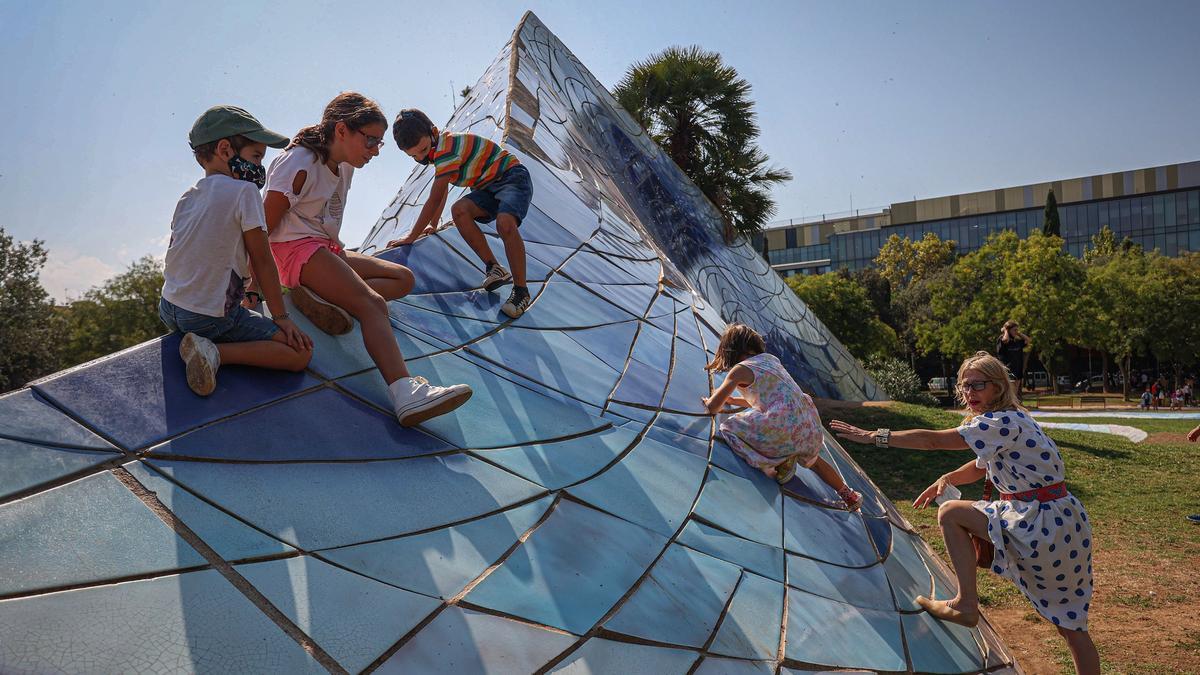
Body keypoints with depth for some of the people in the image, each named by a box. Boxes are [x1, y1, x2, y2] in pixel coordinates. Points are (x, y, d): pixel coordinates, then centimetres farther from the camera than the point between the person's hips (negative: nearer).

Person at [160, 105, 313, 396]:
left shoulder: (186, 199, 11)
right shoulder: (243, 191, -11)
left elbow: (178, 255, 17)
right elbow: (262, 260, -10)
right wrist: (280, 316, -5)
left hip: (168, 310, 9)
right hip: (211, 317, -9)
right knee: (300, 353, -11)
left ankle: (199, 346, 12)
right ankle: (215, 353, -20)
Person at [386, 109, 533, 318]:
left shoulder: (447, 148, -23)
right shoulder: (437, 149, 8)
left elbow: (434, 200, -23)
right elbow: (442, 192, 27)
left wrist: (411, 237, -16)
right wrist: (433, 224, 28)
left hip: (513, 178, -9)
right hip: (489, 188, 9)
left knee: (505, 223, -37)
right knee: (459, 210, -22)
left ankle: (521, 291, -25)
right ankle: (494, 268, -11)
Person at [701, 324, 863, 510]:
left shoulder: (740, 370, -2)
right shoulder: (770, 358, 20)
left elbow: (713, 408, 4)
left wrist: (708, 402, 26)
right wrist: (732, 400, 39)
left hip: (784, 428, -8)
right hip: (810, 423, 8)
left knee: (728, 427, 6)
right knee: (812, 459, 36)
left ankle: (774, 463, -5)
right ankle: (849, 495, 41)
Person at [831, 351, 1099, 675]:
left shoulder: (1003, 423, -18)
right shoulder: (1008, 420, 14)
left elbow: (932, 440, -21)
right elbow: (980, 468, 25)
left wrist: (874, 436, -15)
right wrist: (946, 479, 5)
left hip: (1045, 523, -10)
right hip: (1063, 521, 10)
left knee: (951, 514, -3)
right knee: (1069, 621, 18)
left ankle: (966, 605, 2)